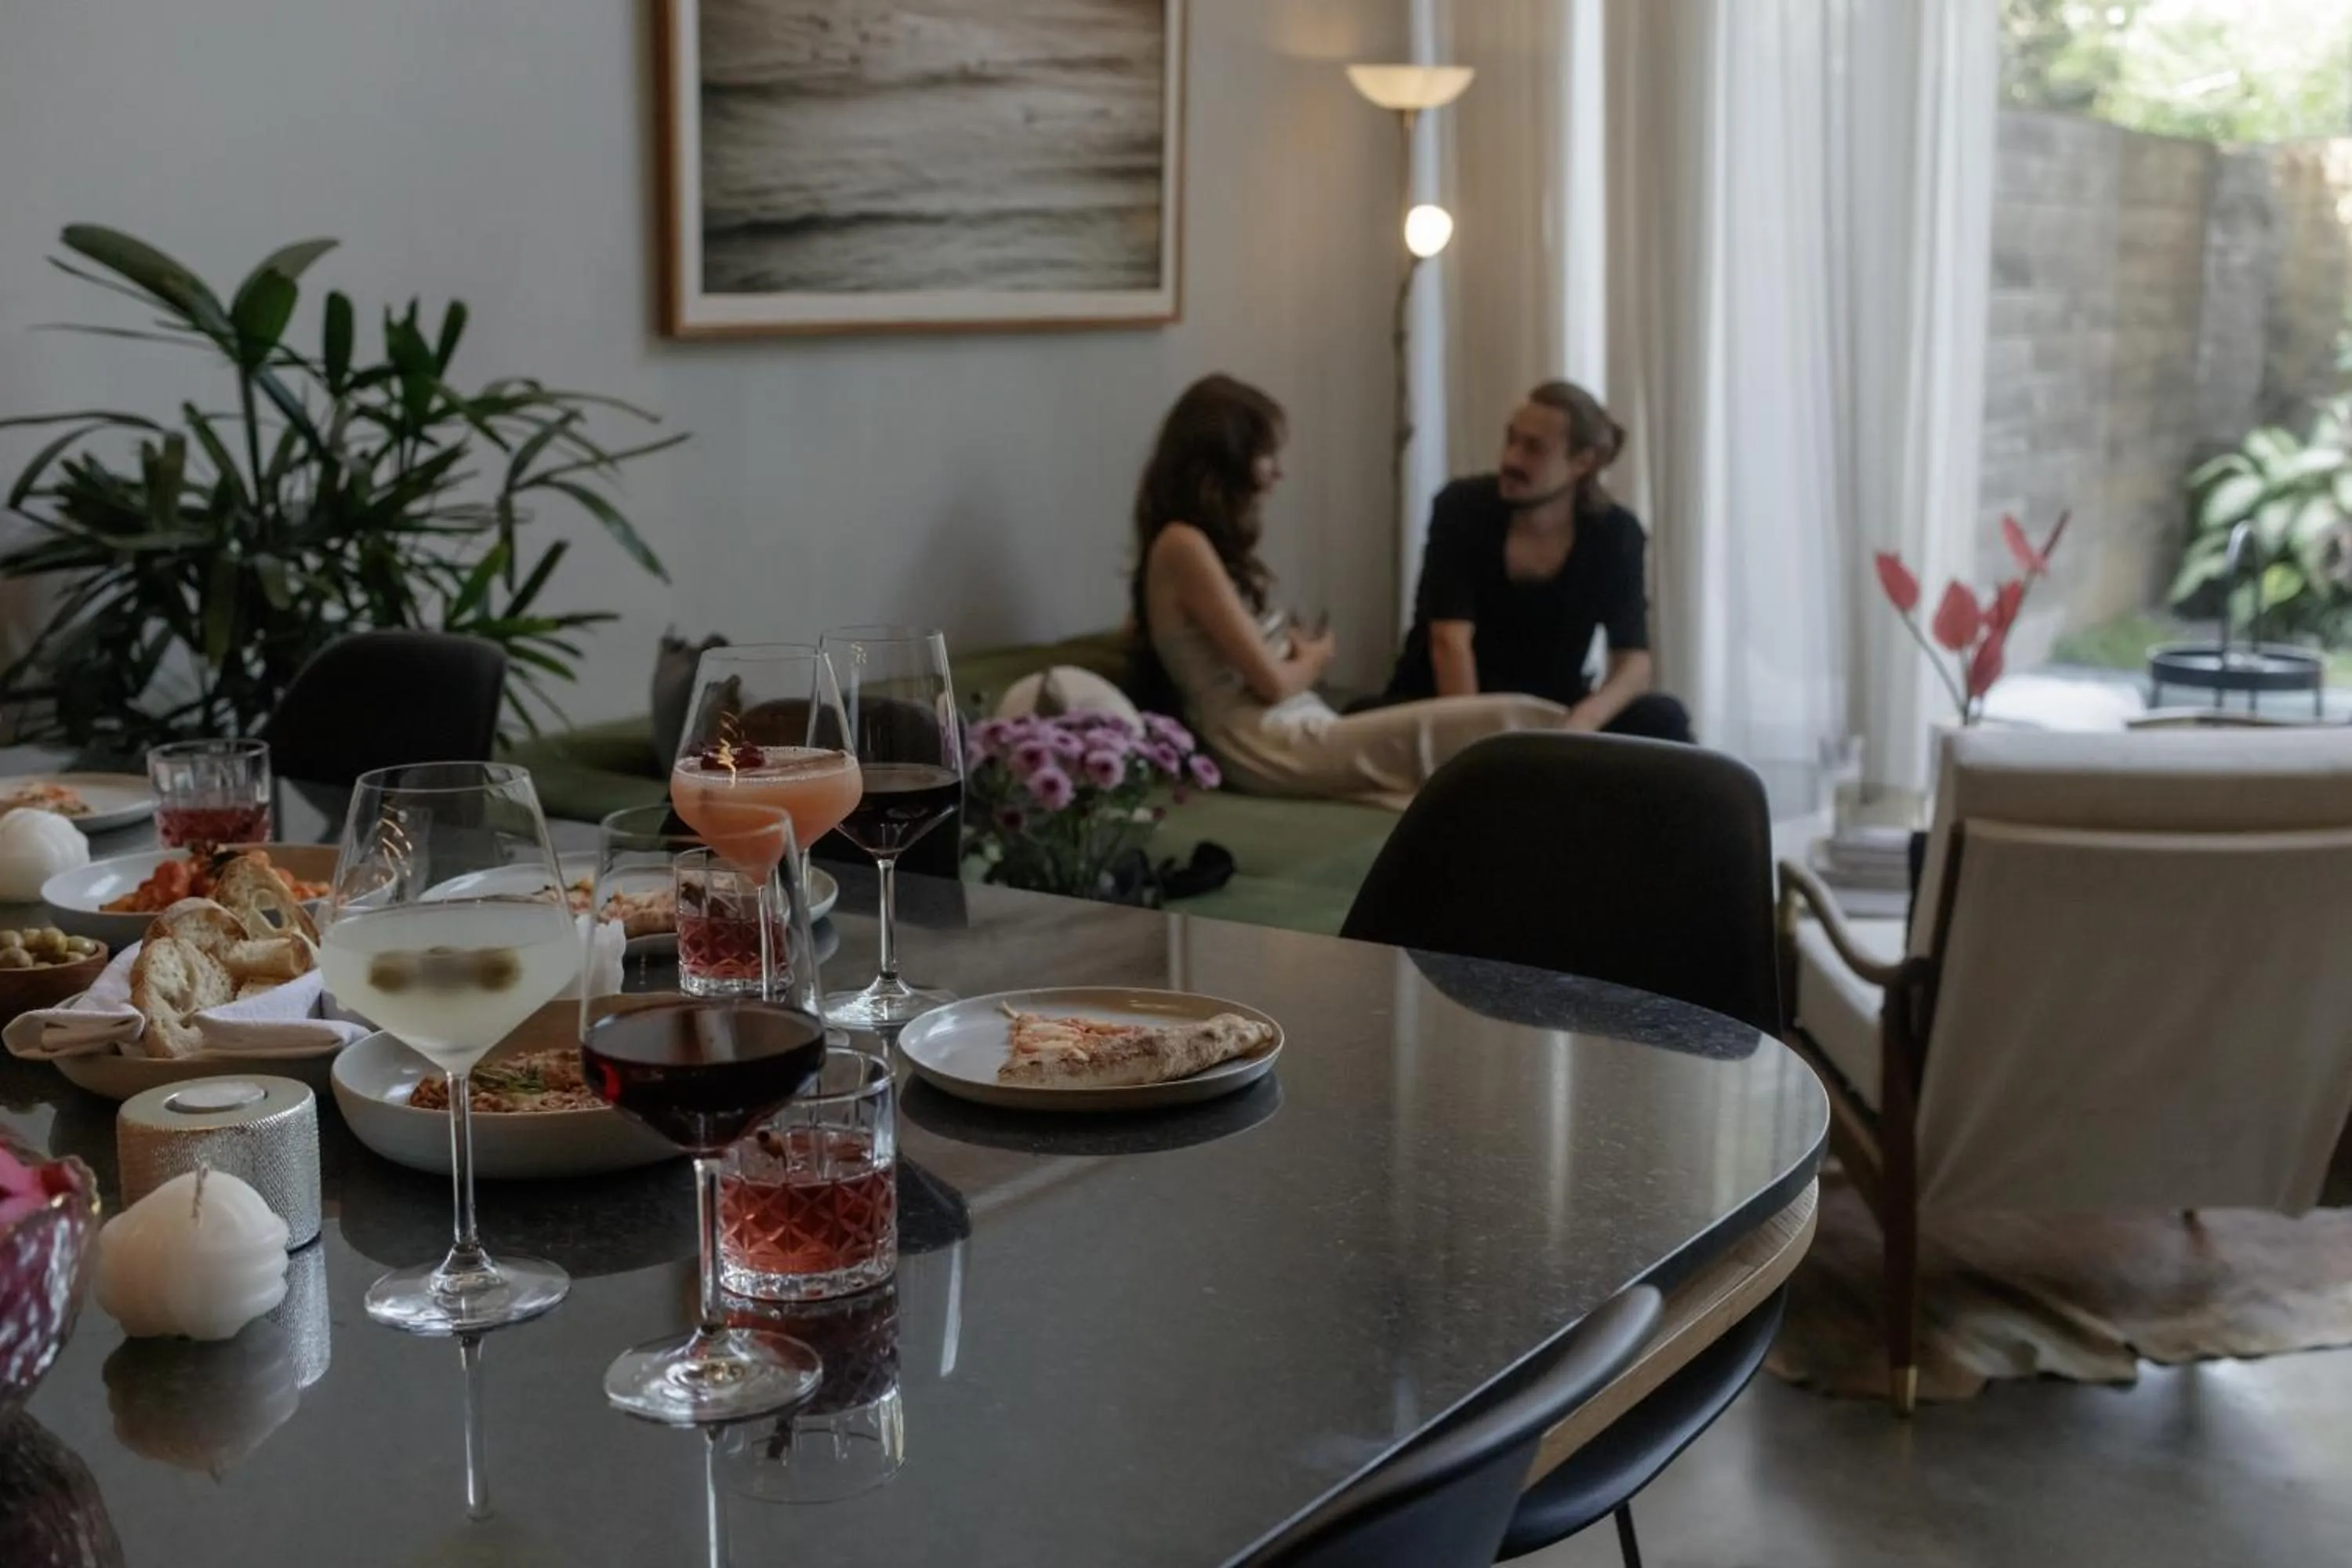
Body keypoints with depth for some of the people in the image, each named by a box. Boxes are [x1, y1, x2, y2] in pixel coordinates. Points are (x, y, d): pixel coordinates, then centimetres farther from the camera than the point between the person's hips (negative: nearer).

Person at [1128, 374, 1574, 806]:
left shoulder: (1211, 543, 21)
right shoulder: (1183, 547, -10)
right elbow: (1273, 682, -12)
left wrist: (1299, 648, 6)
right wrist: (1315, 658, 8)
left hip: (1296, 733, 9)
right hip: (1272, 748, -9)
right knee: (1510, 724, -17)